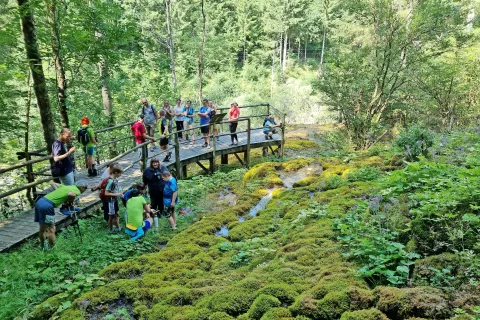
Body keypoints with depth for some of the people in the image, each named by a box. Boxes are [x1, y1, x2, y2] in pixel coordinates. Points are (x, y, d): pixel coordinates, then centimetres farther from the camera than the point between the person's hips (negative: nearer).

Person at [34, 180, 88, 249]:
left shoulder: (66, 186, 22)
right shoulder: (77, 191, -3)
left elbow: (53, 184, 33)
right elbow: (71, 194, -25)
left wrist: (59, 195, 24)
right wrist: (71, 201, -5)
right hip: (47, 205, -9)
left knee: (42, 228, 20)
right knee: (51, 230, 0)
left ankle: (44, 247, 33)